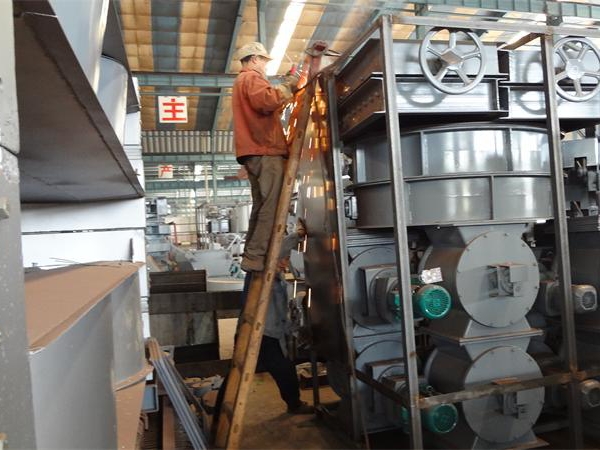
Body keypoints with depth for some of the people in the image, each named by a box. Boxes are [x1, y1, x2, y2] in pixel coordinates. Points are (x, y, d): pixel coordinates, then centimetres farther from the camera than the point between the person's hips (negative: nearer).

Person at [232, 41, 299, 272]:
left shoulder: (242, 81, 31)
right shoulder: (252, 78, -2)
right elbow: (268, 100, -22)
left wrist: (286, 90, 21)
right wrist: (288, 86, -7)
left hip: (256, 151, 11)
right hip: (265, 152, -11)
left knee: (262, 206, 12)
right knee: (271, 206, -16)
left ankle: (252, 255, 13)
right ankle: (256, 257, -19)